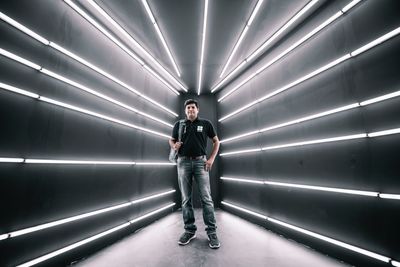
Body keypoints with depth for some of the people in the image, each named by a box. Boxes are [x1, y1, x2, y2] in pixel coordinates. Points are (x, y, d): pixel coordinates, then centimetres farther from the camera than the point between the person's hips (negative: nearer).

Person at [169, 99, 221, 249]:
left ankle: (212, 231, 12)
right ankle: (189, 230, 22)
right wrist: (174, 146, -6)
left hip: (200, 162, -1)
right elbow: (171, 140, 18)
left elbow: (216, 141, 10)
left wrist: (211, 159, -1)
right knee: (186, 199, 7)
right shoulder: (179, 124, 8)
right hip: (183, 162, 2)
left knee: (206, 198, -2)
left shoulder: (206, 123, 5)